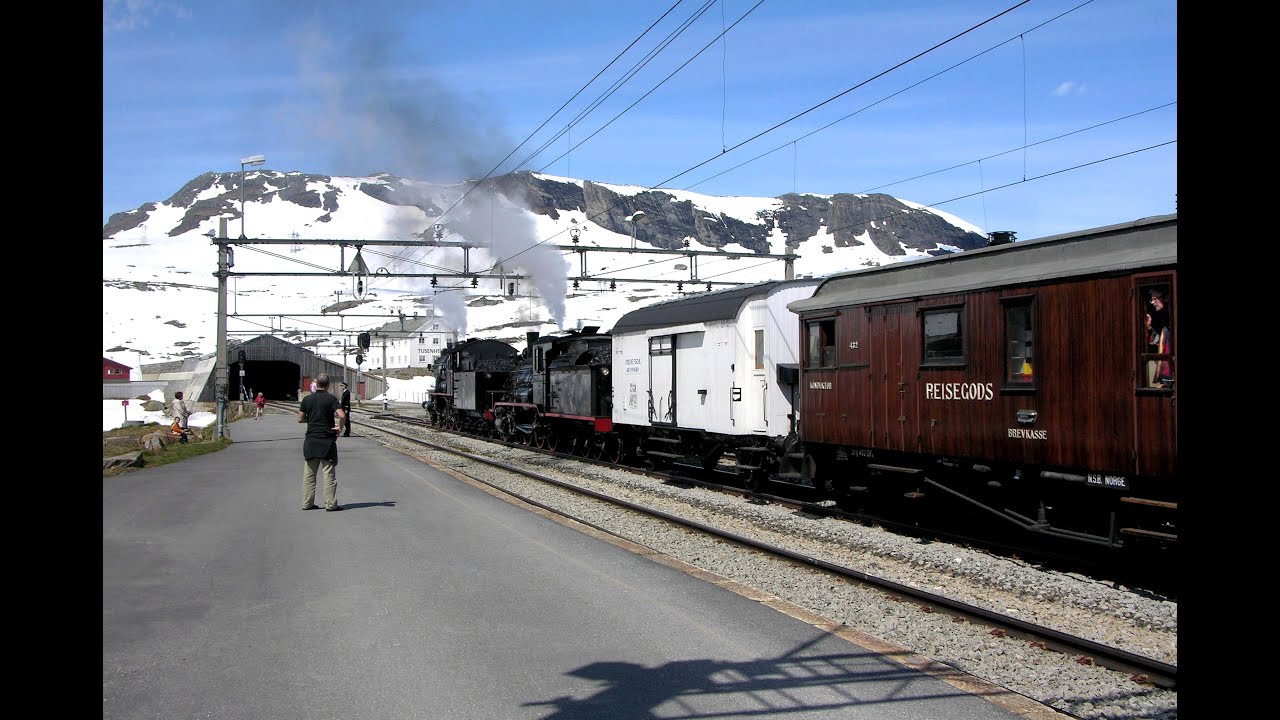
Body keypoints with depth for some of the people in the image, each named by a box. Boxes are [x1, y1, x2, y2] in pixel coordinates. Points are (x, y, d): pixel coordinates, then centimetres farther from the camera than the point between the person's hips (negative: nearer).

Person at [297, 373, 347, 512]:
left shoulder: (307, 399, 3)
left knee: (309, 473, 10)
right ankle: (331, 504, 1)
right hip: (327, 440, -3)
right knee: (329, 474, 1)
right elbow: (342, 415, -21)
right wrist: (340, 427, -5)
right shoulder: (331, 399, -7)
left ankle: (307, 503, 13)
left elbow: (300, 419, 5)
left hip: (311, 440, 3)